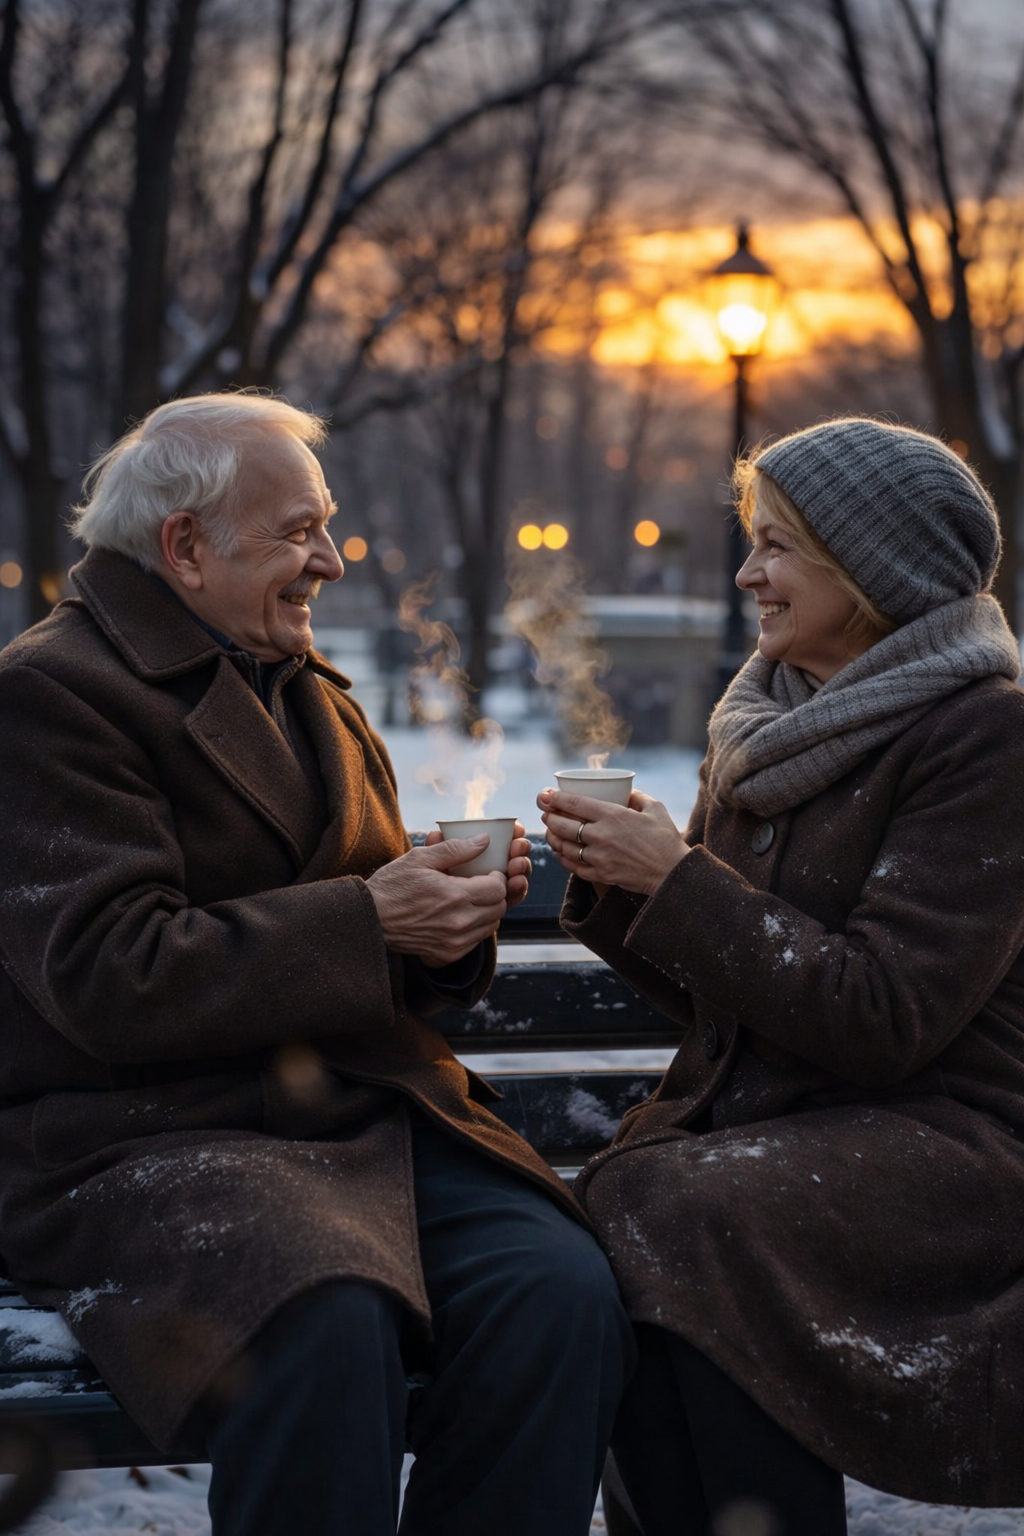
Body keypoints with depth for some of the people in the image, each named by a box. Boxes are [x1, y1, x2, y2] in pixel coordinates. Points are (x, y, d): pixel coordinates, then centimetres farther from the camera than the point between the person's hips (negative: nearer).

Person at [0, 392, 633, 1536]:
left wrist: (449, 910, 3)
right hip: (149, 1138, -6)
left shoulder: (312, 698, 23)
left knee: (560, 1291, -22)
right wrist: (368, 919, -17)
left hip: (370, 1113, 7)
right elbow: (105, 973, -17)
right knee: (326, 1326, -36)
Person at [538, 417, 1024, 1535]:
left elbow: (883, 1014, -17)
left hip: (931, 1133, -6)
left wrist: (678, 879, -15)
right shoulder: (763, 722, 13)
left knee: (684, 1214, -31)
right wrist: (615, 888, -1)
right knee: (608, 1212, -25)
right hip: (751, 1119, 6)